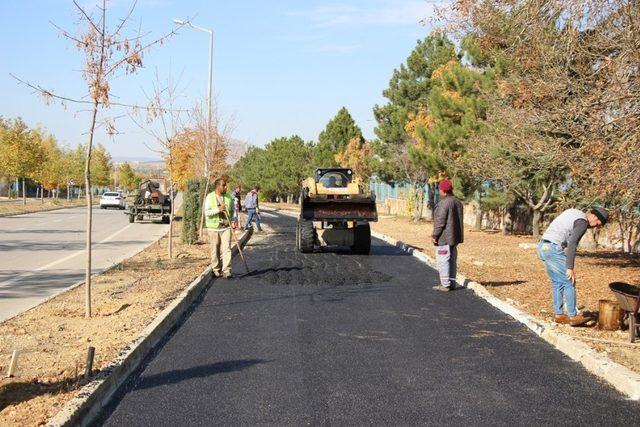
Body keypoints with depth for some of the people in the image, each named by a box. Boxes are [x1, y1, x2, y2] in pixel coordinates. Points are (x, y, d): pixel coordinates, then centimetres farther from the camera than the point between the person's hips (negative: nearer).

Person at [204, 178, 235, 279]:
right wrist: (218, 209, -23)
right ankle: (216, 269, 21)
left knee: (226, 249, -7)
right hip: (213, 227, -2)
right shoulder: (210, 197, -4)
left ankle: (226, 271, -7)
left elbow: (233, 211, 14)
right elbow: (206, 212, -11)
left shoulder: (228, 197, 6)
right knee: (215, 250, 7)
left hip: (226, 227, 2)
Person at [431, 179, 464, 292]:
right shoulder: (457, 202, 11)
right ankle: (452, 283, 19)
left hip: (444, 237, -9)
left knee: (442, 260, -3)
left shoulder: (444, 203, -18)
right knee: (452, 260, 14)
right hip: (455, 236, 9)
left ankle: (445, 284, -3)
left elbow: (440, 221, -20)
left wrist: (435, 235, -13)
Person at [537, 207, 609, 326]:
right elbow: (572, 244, -20)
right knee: (569, 282, -1)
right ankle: (573, 316, 2)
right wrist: (570, 268, -21)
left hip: (542, 246, 9)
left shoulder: (572, 212, 20)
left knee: (557, 283, 16)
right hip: (553, 249, -9)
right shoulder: (582, 222, -9)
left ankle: (559, 314, 19)